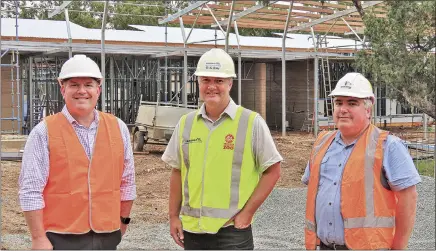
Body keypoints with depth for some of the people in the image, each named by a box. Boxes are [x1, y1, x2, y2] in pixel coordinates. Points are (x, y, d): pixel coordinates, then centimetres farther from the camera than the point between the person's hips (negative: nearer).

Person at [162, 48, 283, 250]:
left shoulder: (251, 122, -5)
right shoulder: (186, 123, 7)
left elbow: (272, 171, -4)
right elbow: (177, 172, 14)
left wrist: (247, 212, -9)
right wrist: (174, 216, 9)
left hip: (232, 229, -4)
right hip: (192, 229, 4)